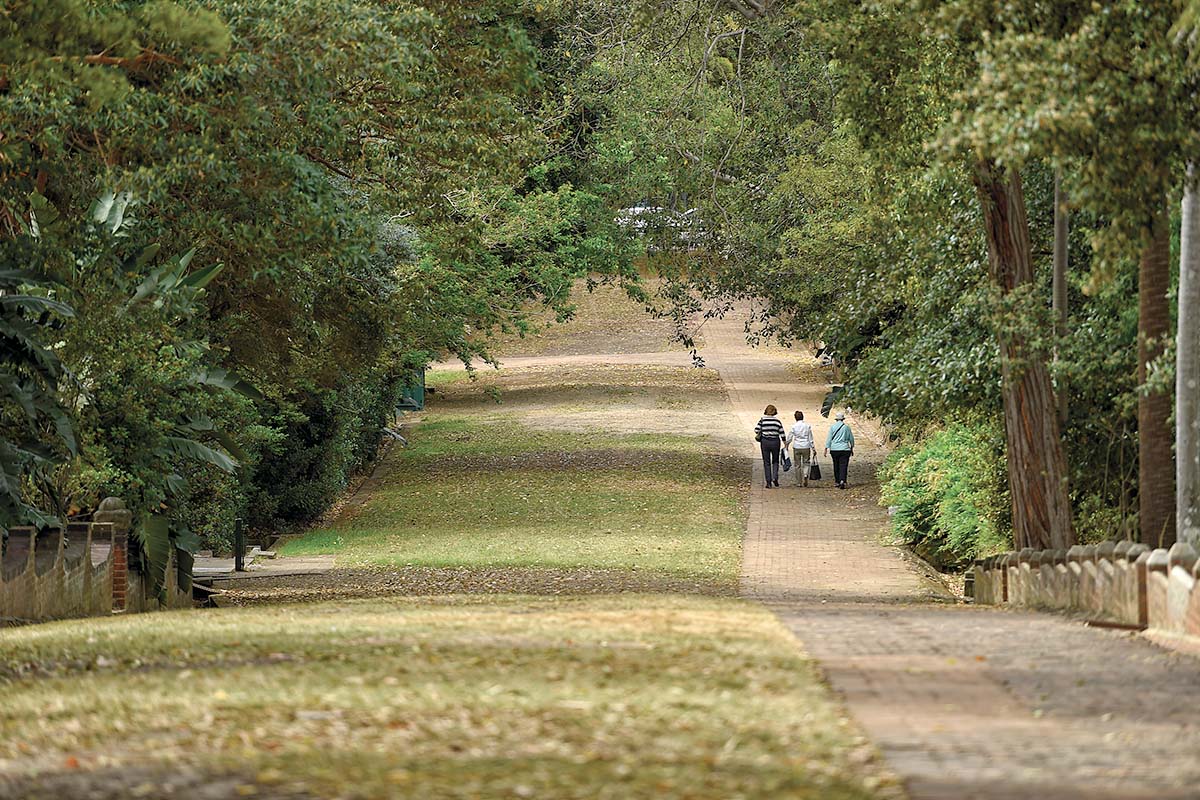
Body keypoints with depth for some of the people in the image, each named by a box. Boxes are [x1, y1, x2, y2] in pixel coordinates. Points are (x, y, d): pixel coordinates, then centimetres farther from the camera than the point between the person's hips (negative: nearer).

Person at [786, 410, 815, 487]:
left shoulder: (794, 427, -4)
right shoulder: (808, 426, -2)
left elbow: (789, 438, 0)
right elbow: (811, 439, 1)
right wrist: (813, 449, 7)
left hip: (797, 448, 0)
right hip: (806, 447, 0)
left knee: (797, 465, 9)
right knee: (806, 463, 13)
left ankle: (799, 482, 11)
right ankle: (805, 474, -16)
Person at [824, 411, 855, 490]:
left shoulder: (832, 427, -1)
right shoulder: (846, 427, 0)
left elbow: (829, 438, -1)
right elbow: (851, 439, 8)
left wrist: (826, 449, 2)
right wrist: (852, 448, 20)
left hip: (834, 449, 1)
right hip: (845, 449, -1)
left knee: (836, 466, 12)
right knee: (843, 466, -3)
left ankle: (837, 481, 18)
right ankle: (842, 481, -20)